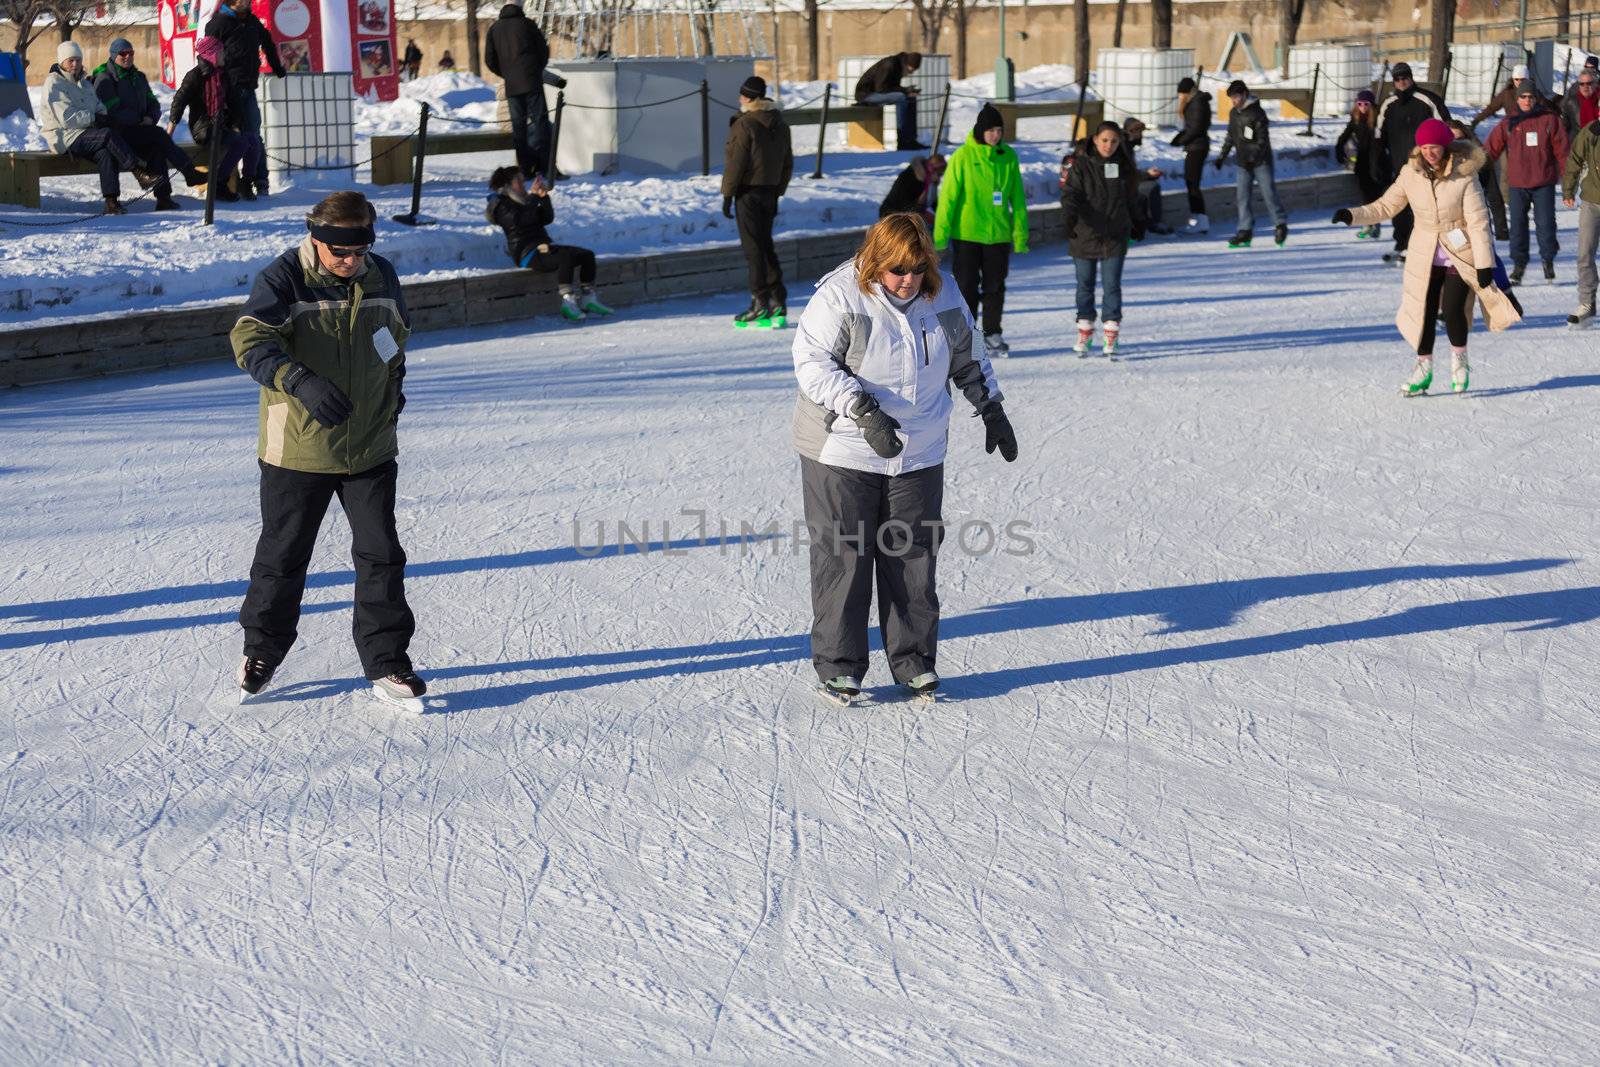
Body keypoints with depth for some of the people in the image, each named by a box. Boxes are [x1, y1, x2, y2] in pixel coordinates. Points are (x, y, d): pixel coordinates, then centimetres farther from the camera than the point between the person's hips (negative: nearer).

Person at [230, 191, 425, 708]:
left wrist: (393, 393, 16)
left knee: (381, 554, 3)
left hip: (370, 447, 3)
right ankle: (262, 650, 32)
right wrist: (301, 381, -43)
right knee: (283, 555, 11)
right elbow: (249, 339, -28)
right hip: (297, 451, -3)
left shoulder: (382, 277, 1)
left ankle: (387, 664, 13)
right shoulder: (283, 279, -13)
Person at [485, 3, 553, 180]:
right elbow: (543, 52, 4)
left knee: (518, 125, 7)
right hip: (532, 82, -3)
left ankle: (525, 168, 2)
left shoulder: (494, 29, 11)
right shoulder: (527, 24, 1)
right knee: (539, 120, -3)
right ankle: (543, 166, -12)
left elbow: (490, 61, 10)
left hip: (511, 86, 3)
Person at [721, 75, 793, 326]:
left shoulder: (745, 125, -13)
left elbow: (736, 163, -15)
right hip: (770, 192, 7)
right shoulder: (779, 124, 11)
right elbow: (787, 163, 16)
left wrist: (727, 195, -9)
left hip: (749, 192, -7)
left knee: (753, 248, -4)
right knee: (766, 245, 14)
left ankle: (760, 304, -6)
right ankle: (778, 302, 11)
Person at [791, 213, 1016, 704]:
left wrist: (992, 410, 17)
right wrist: (864, 411, -29)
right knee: (842, 555, 1)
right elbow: (812, 362, -19)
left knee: (913, 555, 8)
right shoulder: (839, 296, -16)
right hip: (842, 453, -4)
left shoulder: (943, 294, 1)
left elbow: (967, 357, 16)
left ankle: (914, 659, 20)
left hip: (919, 455, 4)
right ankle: (839, 665, 11)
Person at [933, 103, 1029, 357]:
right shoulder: (963, 156, -7)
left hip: (999, 234, 3)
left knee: (995, 287, 10)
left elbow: (1017, 197, 8)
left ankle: (992, 334, 21)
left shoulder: (1008, 156, 3)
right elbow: (948, 196, -7)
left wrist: (1020, 234, 6)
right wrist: (940, 234, -10)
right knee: (967, 287, 2)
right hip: (967, 233, -3)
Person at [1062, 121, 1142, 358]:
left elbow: (1132, 198, 18)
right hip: (1084, 235, -1)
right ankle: (1085, 332, 23)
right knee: (1085, 285, 9)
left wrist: (1138, 223, 27)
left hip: (1115, 237, 1)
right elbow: (1070, 194, -16)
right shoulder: (1080, 165, -5)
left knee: (1112, 286, -2)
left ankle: (1110, 337, 3)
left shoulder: (1123, 166, 6)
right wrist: (1069, 218, -33)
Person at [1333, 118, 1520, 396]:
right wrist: (1353, 216, -11)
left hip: (1460, 254, -3)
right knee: (1425, 311, 0)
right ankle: (1423, 368, 16)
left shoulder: (1464, 174, -14)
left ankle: (1459, 358, 17)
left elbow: (1478, 222, -13)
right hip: (1426, 255, 3)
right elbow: (1386, 206, 4)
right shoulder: (1411, 173, -5)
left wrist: (1484, 263, -15)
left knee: (1452, 310, -11)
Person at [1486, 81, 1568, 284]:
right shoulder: (1508, 123, 3)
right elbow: (1491, 149, -2)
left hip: (1544, 183, -1)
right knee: (1518, 224, 3)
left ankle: (1548, 259, 20)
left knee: (1545, 223, 1)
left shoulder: (1550, 120, 1)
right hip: (1518, 184, 1)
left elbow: (1562, 150, 3)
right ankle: (1518, 264, 13)